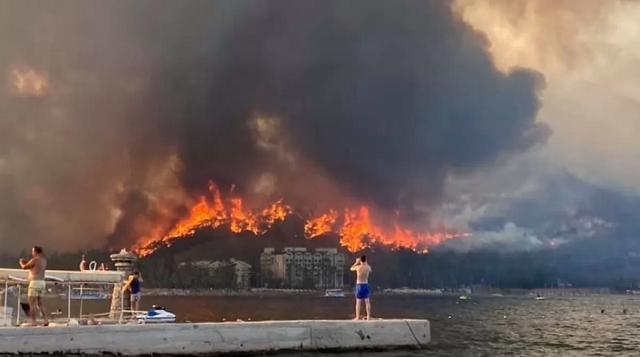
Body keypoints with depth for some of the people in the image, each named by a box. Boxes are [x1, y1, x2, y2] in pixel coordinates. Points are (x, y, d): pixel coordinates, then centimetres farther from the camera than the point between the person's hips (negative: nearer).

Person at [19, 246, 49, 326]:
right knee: (40, 303, 14)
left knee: (32, 304, -4)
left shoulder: (35, 260, -10)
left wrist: (21, 262, 18)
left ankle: (33, 322, -7)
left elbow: (24, 267, -3)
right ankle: (45, 319, 4)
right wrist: (27, 262, 30)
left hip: (35, 282, -8)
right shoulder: (44, 260, 15)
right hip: (42, 282, 8)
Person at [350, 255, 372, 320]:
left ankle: (357, 317, 5)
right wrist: (366, 263, 24)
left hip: (359, 285, -3)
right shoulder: (368, 267, -4)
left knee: (358, 302, 3)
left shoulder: (358, 267, -12)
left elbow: (351, 269, 10)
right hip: (366, 285, 3)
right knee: (367, 302, 9)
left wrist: (356, 262, 17)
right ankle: (368, 317, 11)